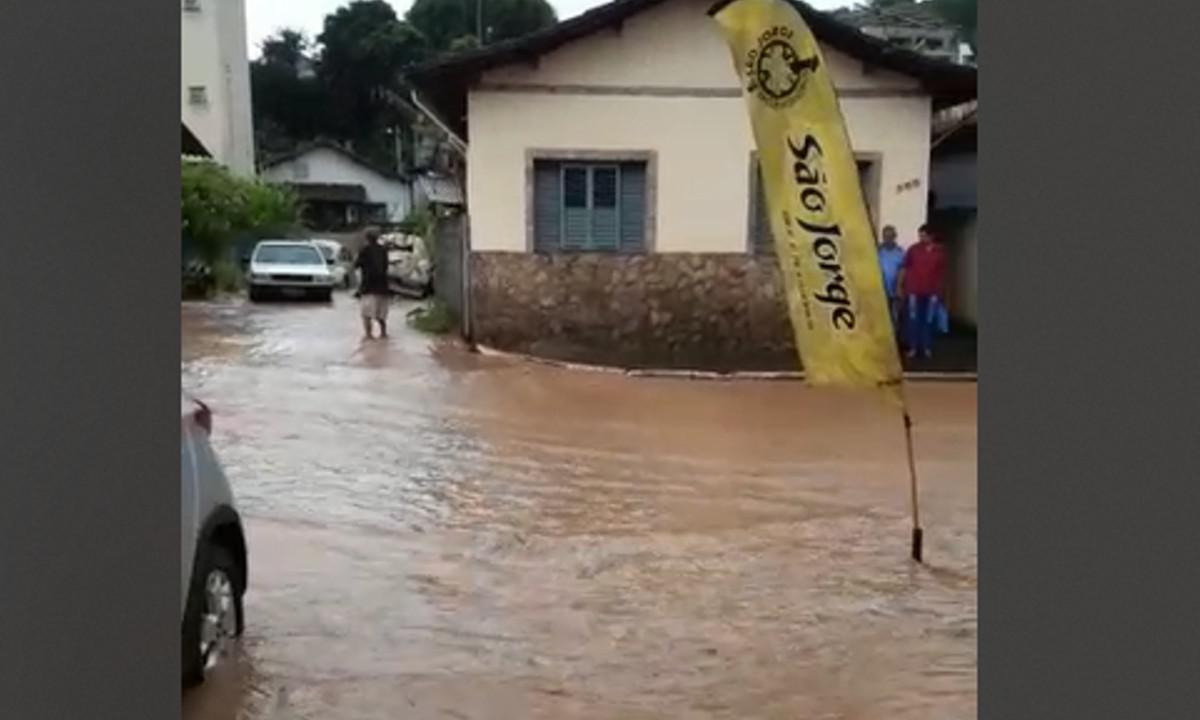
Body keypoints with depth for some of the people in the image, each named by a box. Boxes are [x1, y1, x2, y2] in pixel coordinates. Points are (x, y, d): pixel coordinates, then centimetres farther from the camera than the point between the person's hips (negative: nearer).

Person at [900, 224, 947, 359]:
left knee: (929, 320, 6)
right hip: (914, 290, -1)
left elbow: (942, 272, 8)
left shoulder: (940, 251, 3)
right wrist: (900, 286, -5)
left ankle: (927, 347, 15)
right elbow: (904, 268, 0)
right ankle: (913, 347, 7)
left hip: (932, 292, 1)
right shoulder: (913, 249, -1)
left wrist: (942, 291, 8)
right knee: (913, 319, 1)